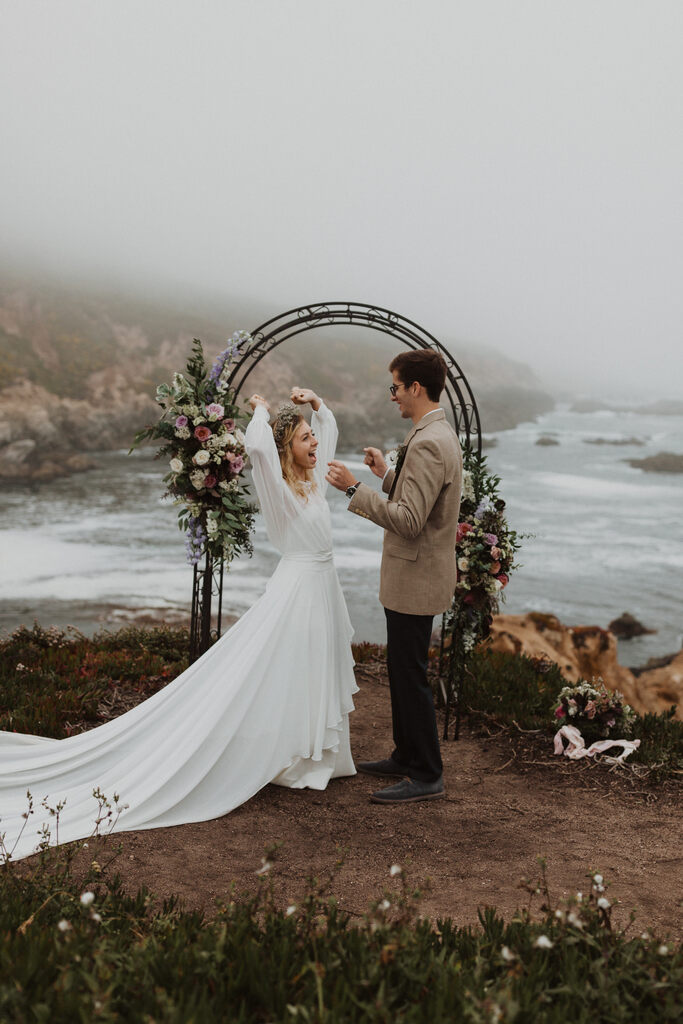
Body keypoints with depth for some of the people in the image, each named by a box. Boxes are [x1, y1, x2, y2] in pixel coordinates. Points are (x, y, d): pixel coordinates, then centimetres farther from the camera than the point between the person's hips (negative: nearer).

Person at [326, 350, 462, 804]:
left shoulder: (427, 444, -22)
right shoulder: (442, 434, 12)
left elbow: (408, 520, -27)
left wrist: (354, 487, -23)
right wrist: (387, 474, 14)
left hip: (415, 578, -11)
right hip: (414, 575, 11)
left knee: (412, 675, 0)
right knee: (402, 670, 20)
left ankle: (427, 776, 12)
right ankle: (406, 755, 34)